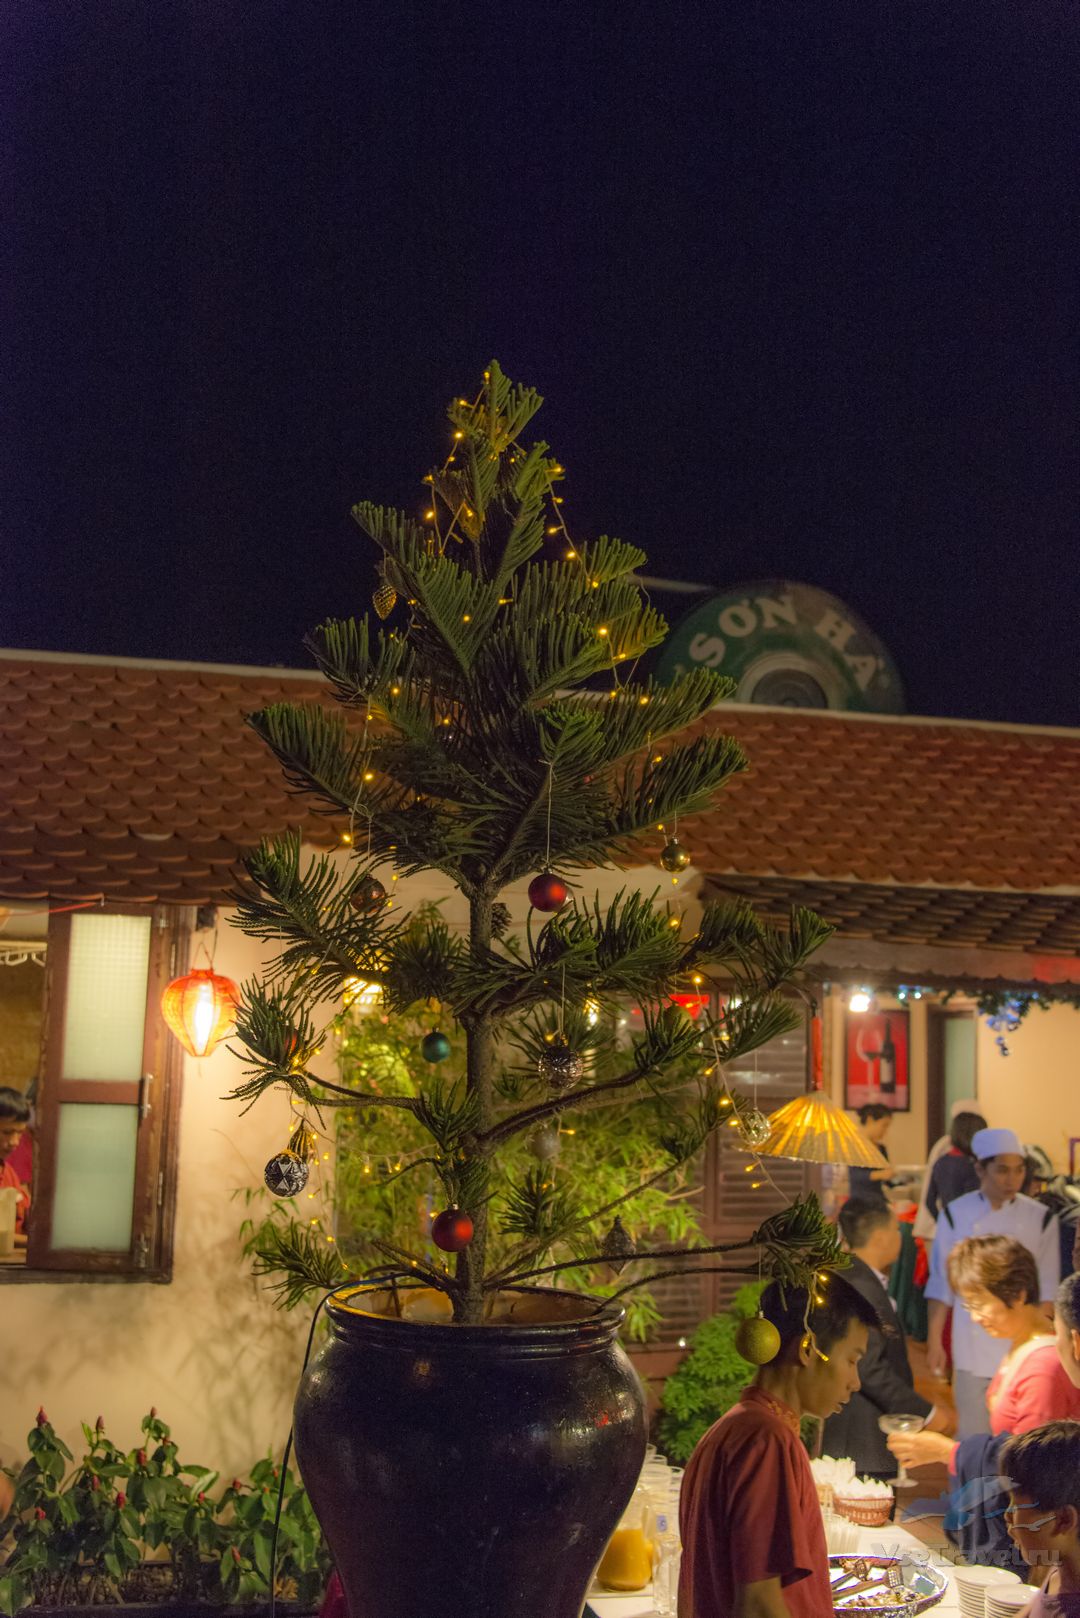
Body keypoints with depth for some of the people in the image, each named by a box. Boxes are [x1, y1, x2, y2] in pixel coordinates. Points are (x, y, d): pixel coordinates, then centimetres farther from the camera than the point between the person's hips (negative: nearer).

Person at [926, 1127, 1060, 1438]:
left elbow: (1047, 1291, 4)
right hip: (973, 1351, 0)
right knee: (973, 1436, 2)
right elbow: (940, 1285, 3)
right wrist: (934, 1342, 2)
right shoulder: (956, 1215, -2)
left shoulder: (1040, 1219, 0)